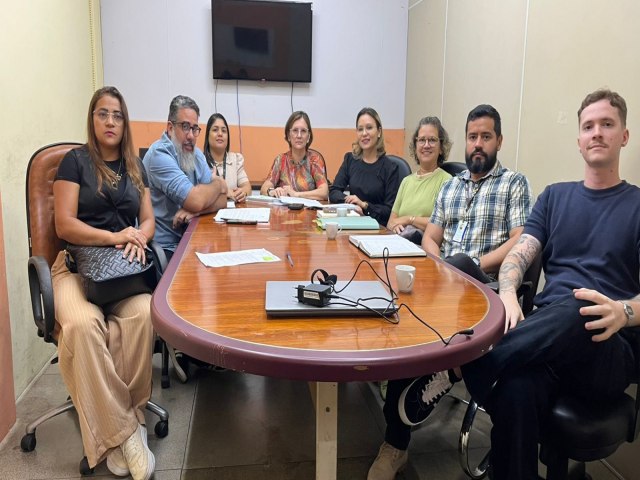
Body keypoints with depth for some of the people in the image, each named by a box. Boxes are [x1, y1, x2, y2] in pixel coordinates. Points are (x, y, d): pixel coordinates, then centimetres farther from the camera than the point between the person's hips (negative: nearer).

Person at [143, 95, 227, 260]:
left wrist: (196, 210, -17)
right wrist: (218, 184, -4)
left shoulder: (196, 154, 9)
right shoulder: (159, 153, -15)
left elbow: (222, 200, 3)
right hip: (163, 249, -7)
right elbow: (195, 200, -24)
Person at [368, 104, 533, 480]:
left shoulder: (515, 183, 8)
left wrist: (476, 266, -18)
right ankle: (397, 442, -19)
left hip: (486, 284, -4)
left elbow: (521, 242, -5)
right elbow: (430, 239, 19)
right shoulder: (451, 185, 24)